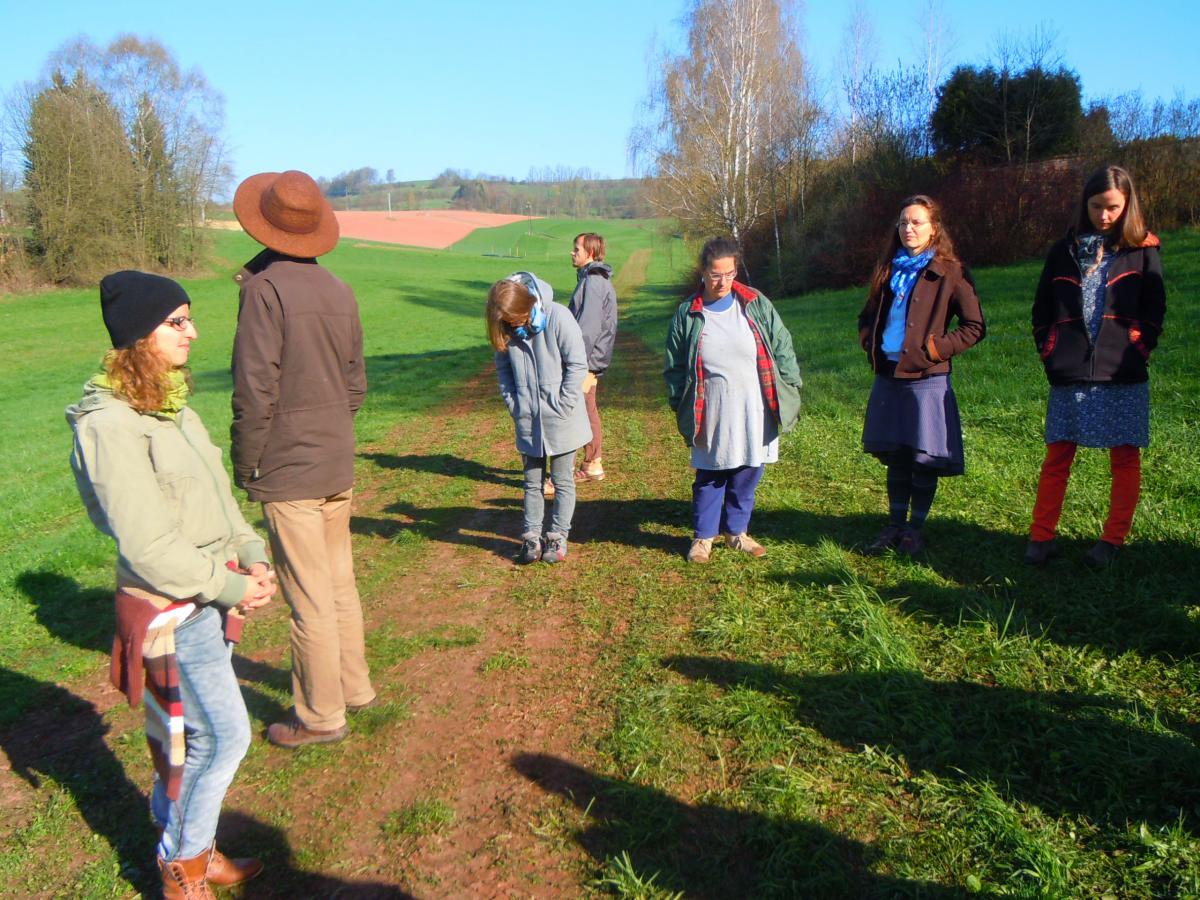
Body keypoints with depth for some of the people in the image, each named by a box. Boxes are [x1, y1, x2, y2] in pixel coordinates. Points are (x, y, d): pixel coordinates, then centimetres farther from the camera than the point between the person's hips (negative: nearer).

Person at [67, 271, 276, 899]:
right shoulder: (109, 424, -20)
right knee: (225, 735, 2)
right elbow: (147, 545, -22)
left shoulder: (169, 404, 8)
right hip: (170, 612, -8)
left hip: (208, 597, 8)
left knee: (188, 736, 19)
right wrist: (228, 587, -17)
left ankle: (192, 849, 37)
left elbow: (215, 495, 11)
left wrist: (250, 555, -2)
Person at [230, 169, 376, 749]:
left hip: (287, 471, -7)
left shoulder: (264, 289, -15)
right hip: (338, 467, 7)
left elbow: (255, 391, -17)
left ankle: (321, 716, 16)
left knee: (309, 598, 3)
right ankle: (354, 686, 33)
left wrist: (245, 466, -6)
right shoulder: (340, 292, 5)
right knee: (339, 582, 19)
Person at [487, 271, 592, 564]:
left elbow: (578, 364, -14)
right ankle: (531, 537, 25)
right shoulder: (506, 328, -5)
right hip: (528, 421, 4)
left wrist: (561, 406, -15)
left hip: (560, 420, -4)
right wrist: (514, 405, -1)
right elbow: (504, 369, 8)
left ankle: (558, 537, 22)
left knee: (562, 481, 10)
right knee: (532, 482, 14)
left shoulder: (557, 317, -18)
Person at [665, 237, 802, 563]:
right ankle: (703, 536, 23)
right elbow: (674, 368, 7)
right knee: (710, 476, 7)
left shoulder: (756, 304, 1)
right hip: (712, 415, -1)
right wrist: (682, 409, 3)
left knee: (748, 475, 10)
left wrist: (790, 392, 3)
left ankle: (736, 530, 29)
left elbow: (782, 349, 6)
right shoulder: (687, 314, -1)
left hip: (755, 412, 1)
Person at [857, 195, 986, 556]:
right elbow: (867, 317, 25)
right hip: (888, 378, 5)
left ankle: (915, 530, 15)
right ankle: (895, 525, 23)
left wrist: (936, 348, -11)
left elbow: (975, 327, -3)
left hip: (927, 380, -5)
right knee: (895, 459, 13)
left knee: (924, 459, 2)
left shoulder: (950, 272, -4)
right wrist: (871, 344, 7)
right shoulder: (888, 269, 12)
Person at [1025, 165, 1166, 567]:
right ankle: (1041, 538, 11)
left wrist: (1138, 348, -5)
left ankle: (1112, 541, 15)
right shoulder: (1064, 250, 10)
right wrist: (1048, 351, 4)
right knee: (1057, 457, 4)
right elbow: (1042, 307, 13)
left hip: (1123, 374, -1)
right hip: (1071, 374, 1)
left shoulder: (1142, 249, 5)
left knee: (1125, 458, 4)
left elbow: (1155, 307, 5)